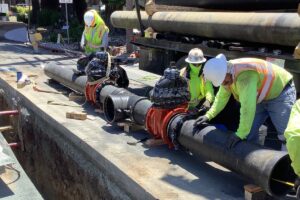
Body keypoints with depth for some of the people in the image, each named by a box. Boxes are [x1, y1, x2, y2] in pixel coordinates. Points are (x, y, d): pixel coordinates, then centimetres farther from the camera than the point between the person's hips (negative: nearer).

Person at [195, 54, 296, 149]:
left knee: (284, 135, -16)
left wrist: (240, 134, -39)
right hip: (261, 98, 8)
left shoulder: (245, 75, -39)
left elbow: (247, 107, -42)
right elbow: (222, 97, 4)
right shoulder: (225, 74, -10)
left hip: (280, 92, -8)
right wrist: (208, 116, -4)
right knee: (250, 131, 4)